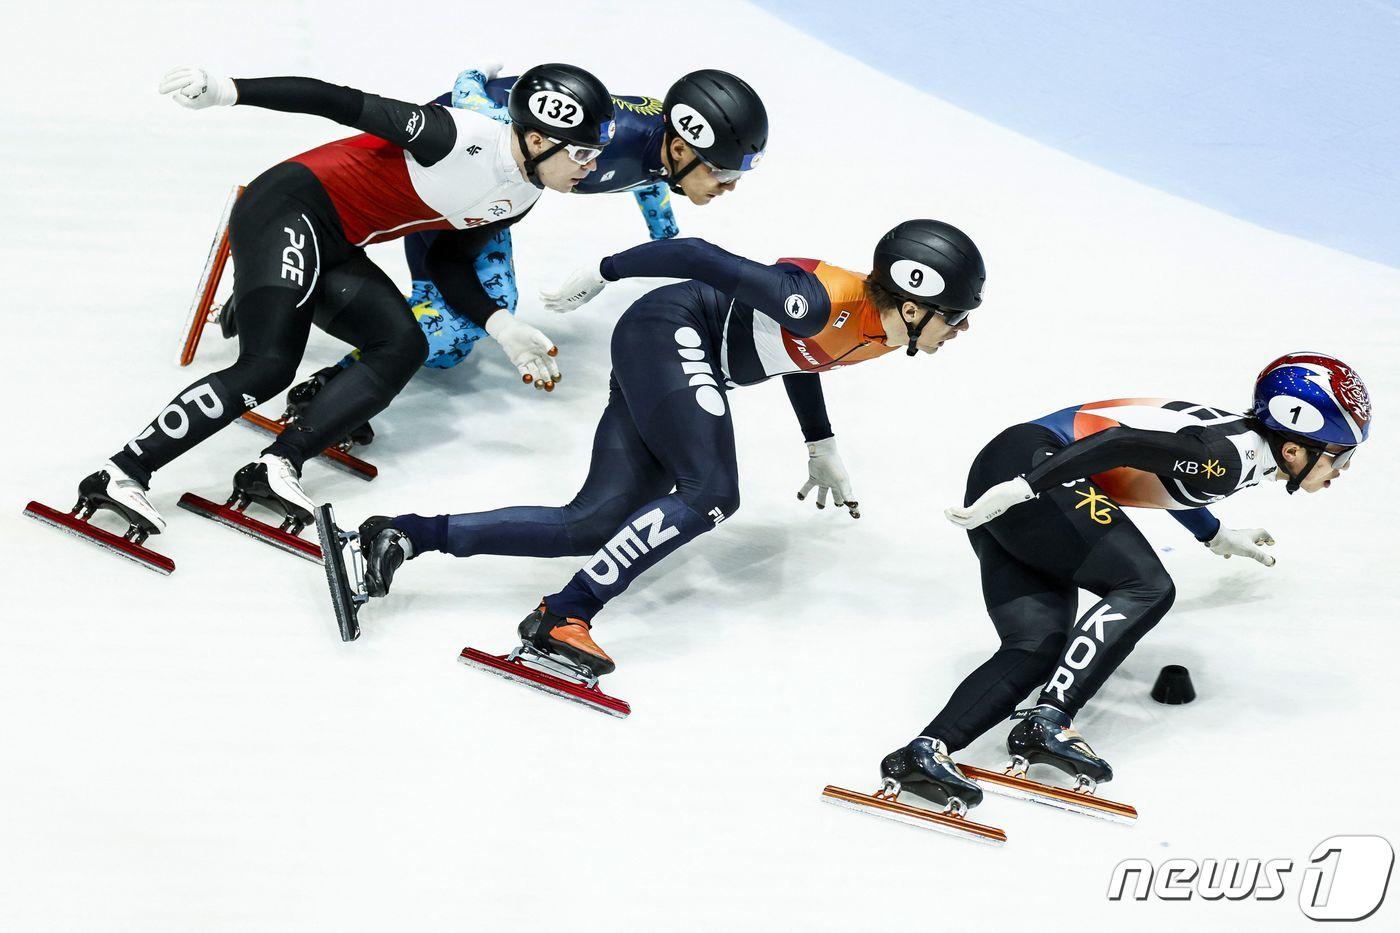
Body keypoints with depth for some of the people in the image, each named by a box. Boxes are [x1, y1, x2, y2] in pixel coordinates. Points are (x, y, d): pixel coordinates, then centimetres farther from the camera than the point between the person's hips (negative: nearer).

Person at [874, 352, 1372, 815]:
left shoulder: (1234, 435, 16)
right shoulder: (1228, 455, -14)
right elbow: (1124, 444, -24)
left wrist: (1216, 537, 51)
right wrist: (1021, 490, -28)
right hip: (1030, 468, -9)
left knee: (1039, 647, -1)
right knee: (1147, 587, -12)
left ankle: (925, 750, -13)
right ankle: (1046, 722, -17)